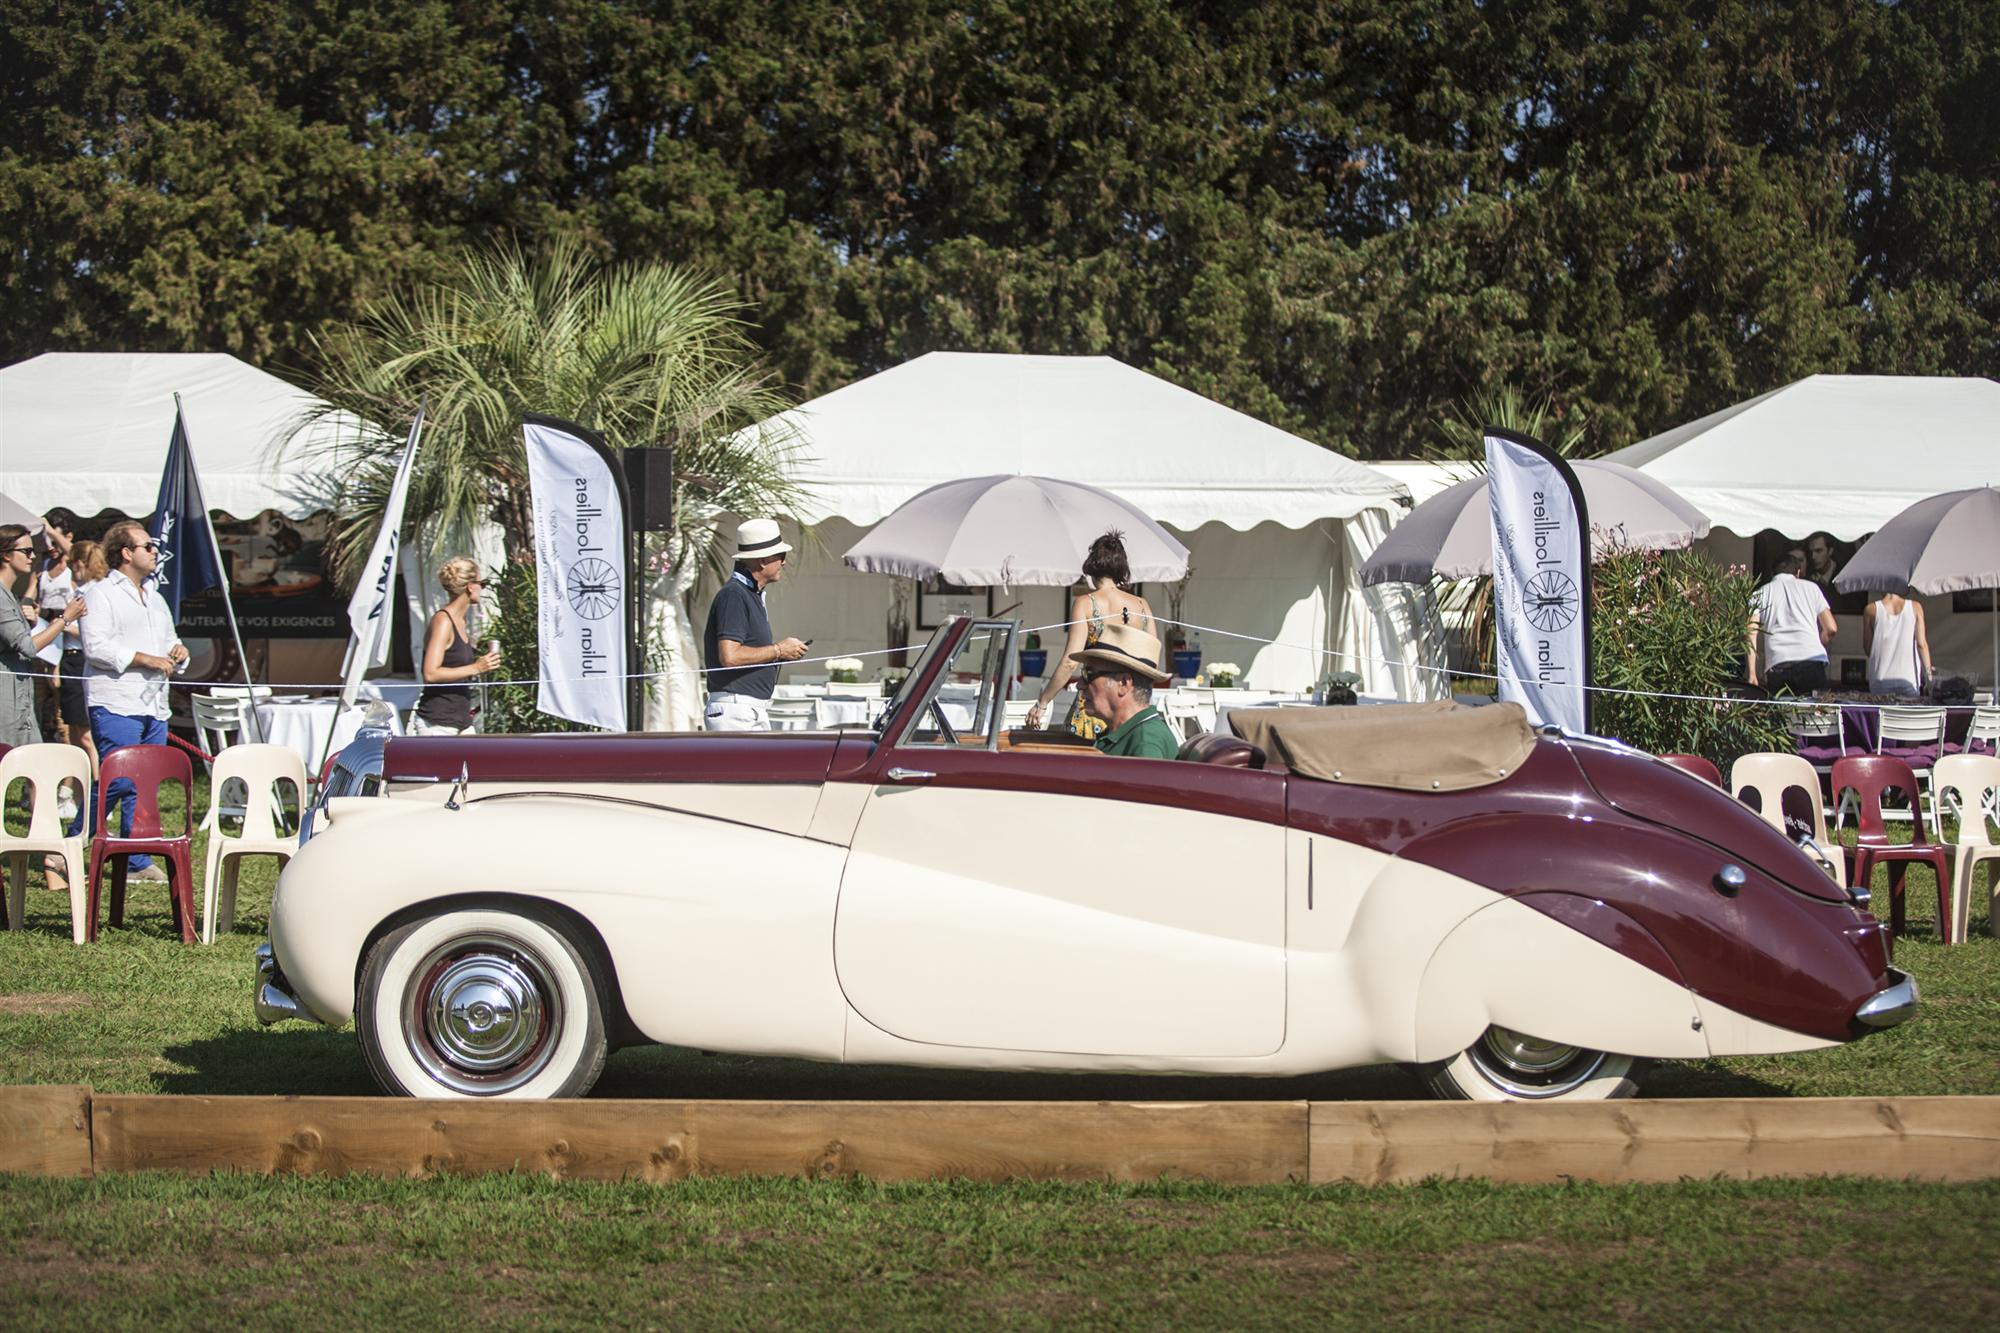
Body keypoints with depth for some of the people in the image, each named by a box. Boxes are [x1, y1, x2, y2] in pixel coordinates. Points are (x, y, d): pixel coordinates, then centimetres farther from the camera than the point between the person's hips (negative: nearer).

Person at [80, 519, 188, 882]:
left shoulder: (155, 599, 23)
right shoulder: (101, 594, -3)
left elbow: (169, 641, 33)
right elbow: (95, 647, -15)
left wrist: (178, 650, 9)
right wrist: (145, 659, -17)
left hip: (154, 706, 8)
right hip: (116, 705, -8)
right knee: (117, 782, -14)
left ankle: (139, 862, 10)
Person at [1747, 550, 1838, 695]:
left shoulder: (1759, 594, 17)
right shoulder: (1811, 588, 20)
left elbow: (1751, 633, 4)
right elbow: (1831, 628, 16)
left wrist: (1752, 674, 2)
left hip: (1776, 666, 0)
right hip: (1812, 662, 0)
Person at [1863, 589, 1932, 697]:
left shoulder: (1872, 609, -2)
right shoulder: (1915, 607, 0)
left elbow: (1867, 646, 3)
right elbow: (1921, 644, -3)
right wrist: (1928, 672, 1)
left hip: (1881, 679, 0)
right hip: (1908, 678, 0)